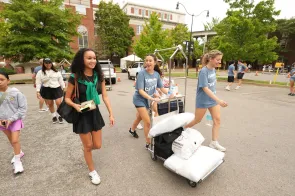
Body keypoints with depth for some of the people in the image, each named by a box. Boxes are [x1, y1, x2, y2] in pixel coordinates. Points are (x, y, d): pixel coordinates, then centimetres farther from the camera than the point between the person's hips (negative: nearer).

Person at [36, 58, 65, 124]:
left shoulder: (56, 72, 6)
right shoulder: (40, 72, 3)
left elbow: (61, 80, 10)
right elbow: (38, 83, 0)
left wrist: (63, 88, 8)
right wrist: (38, 91, -6)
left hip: (57, 89, 0)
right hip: (46, 90, 1)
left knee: (59, 103, -9)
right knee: (50, 104, 9)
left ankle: (59, 116, 12)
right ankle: (54, 116, 26)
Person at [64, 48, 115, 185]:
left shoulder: (99, 76, -3)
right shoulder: (75, 78, -14)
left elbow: (105, 97, -1)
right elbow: (67, 98, -5)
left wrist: (111, 114, -4)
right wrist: (75, 105, -26)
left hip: (95, 113, 4)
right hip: (82, 115, -3)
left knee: (97, 145, 12)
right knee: (88, 146, 10)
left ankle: (86, 149, 50)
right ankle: (92, 171, 35)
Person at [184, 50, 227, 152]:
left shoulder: (213, 69, 1)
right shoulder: (203, 71, -22)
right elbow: (205, 89, -28)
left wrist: (217, 99, 19)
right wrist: (219, 100, -34)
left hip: (213, 99, 7)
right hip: (203, 101, -7)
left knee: (217, 119, 3)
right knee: (197, 120, 9)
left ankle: (214, 142, 14)